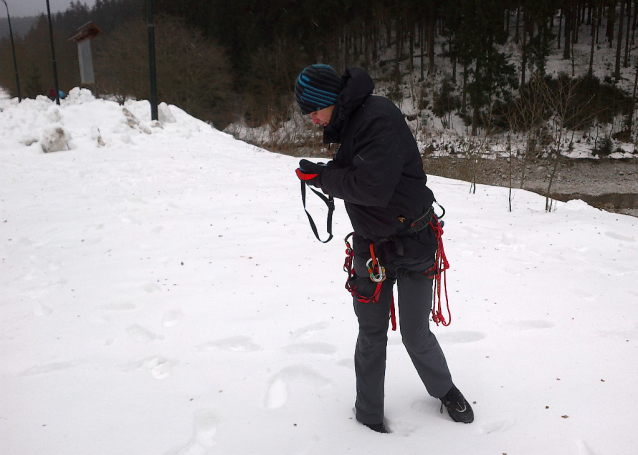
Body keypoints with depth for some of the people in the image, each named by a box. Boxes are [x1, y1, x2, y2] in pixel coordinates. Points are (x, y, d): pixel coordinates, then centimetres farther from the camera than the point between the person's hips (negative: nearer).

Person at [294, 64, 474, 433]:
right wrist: (325, 175, -6)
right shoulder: (349, 123, 7)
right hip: (370, 246, 7)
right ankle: (369, 415, 27)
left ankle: (444, 390, 35)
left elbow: (372, 188, -28)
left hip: (412, 244, -7)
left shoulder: (379, 117, -21)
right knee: (371, 335, 11)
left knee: (416, 335, 5)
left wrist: (322, 177, -17)